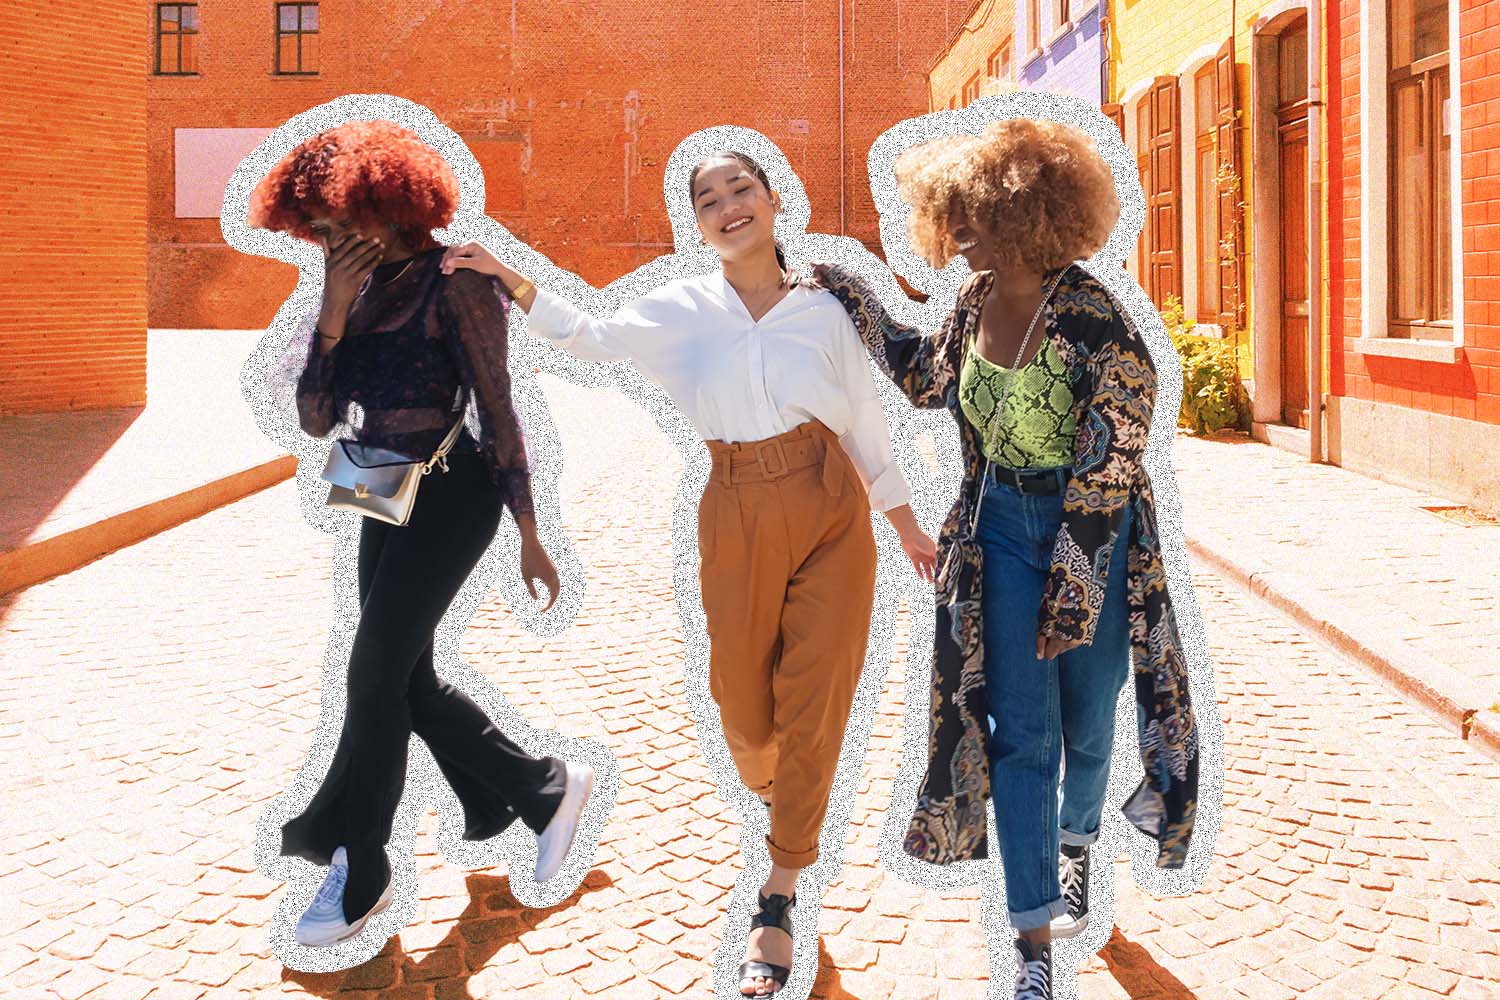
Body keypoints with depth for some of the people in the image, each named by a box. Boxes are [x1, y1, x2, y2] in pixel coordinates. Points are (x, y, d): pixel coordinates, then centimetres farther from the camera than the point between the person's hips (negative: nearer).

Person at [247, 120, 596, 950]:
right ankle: (547, 792, 27)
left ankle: (356, 870, 10)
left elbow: (496, 411, -11)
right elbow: (316, 418, 2)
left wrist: (527, 533, -12)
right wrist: (333, 312, -10)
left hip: (452, 497, -8)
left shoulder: (454, 283, -11)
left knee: (376, 672, -6)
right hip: (388, 499, 8)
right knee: (407, 678, 11)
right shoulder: (361, 291, 8)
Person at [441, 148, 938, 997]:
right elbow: (592, 338, -8)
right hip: (735, 516, 0)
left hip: (832, 512, 0)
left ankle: (779, 897, 10)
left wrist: (907, 522, 19)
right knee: (743, 703, 8)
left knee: (813, 704, -2)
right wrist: (511, 277, -22)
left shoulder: (824, 311, 6)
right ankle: (767, 791, 45)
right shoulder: (684, 308, 4)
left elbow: (867, 421, 13)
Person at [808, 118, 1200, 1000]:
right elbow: (929, 379, 20)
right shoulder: (976, 302, -1)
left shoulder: (1092, 320, -20)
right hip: (1001, 529, 4)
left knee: (1087, 718, 14)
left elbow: (1109, 472, -18)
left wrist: (1071, 590, -16)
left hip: (1093, 534, -4)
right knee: (1020, 730, 1)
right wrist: (850, 296, 15)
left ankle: (1075, 842, 46)